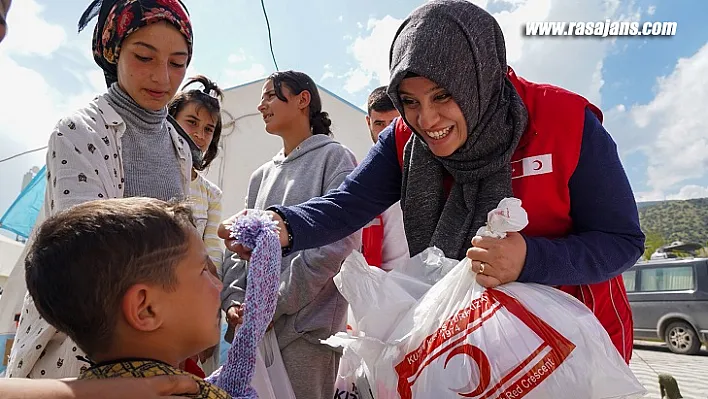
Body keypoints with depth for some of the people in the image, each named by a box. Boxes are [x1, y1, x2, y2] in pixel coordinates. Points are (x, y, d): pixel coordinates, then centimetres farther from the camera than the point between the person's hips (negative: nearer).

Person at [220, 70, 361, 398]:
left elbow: (340, 242, -15)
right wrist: (234, 301, -4)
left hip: (308, 324, -6)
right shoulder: (261, 175, 16)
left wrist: (271, 304, -15)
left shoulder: (334, 158, -4)